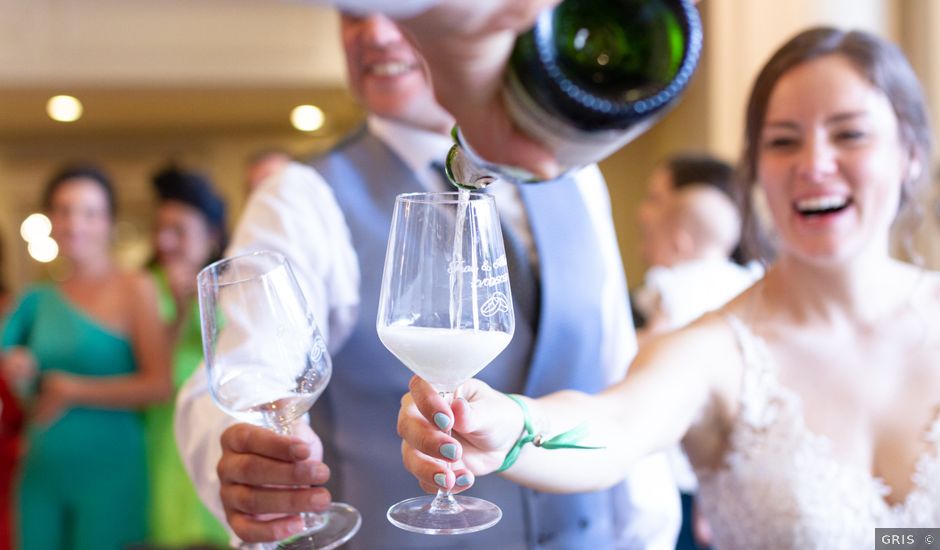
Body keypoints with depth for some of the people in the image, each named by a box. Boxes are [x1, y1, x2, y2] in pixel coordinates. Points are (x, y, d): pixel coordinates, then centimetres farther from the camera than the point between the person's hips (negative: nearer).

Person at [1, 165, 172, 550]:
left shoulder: (134, 289, -6)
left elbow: (159, 385, -15)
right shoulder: (38, 300, 9)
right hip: (42, 473, 5)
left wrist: (69, 391, -9)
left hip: (109, 469, -4)